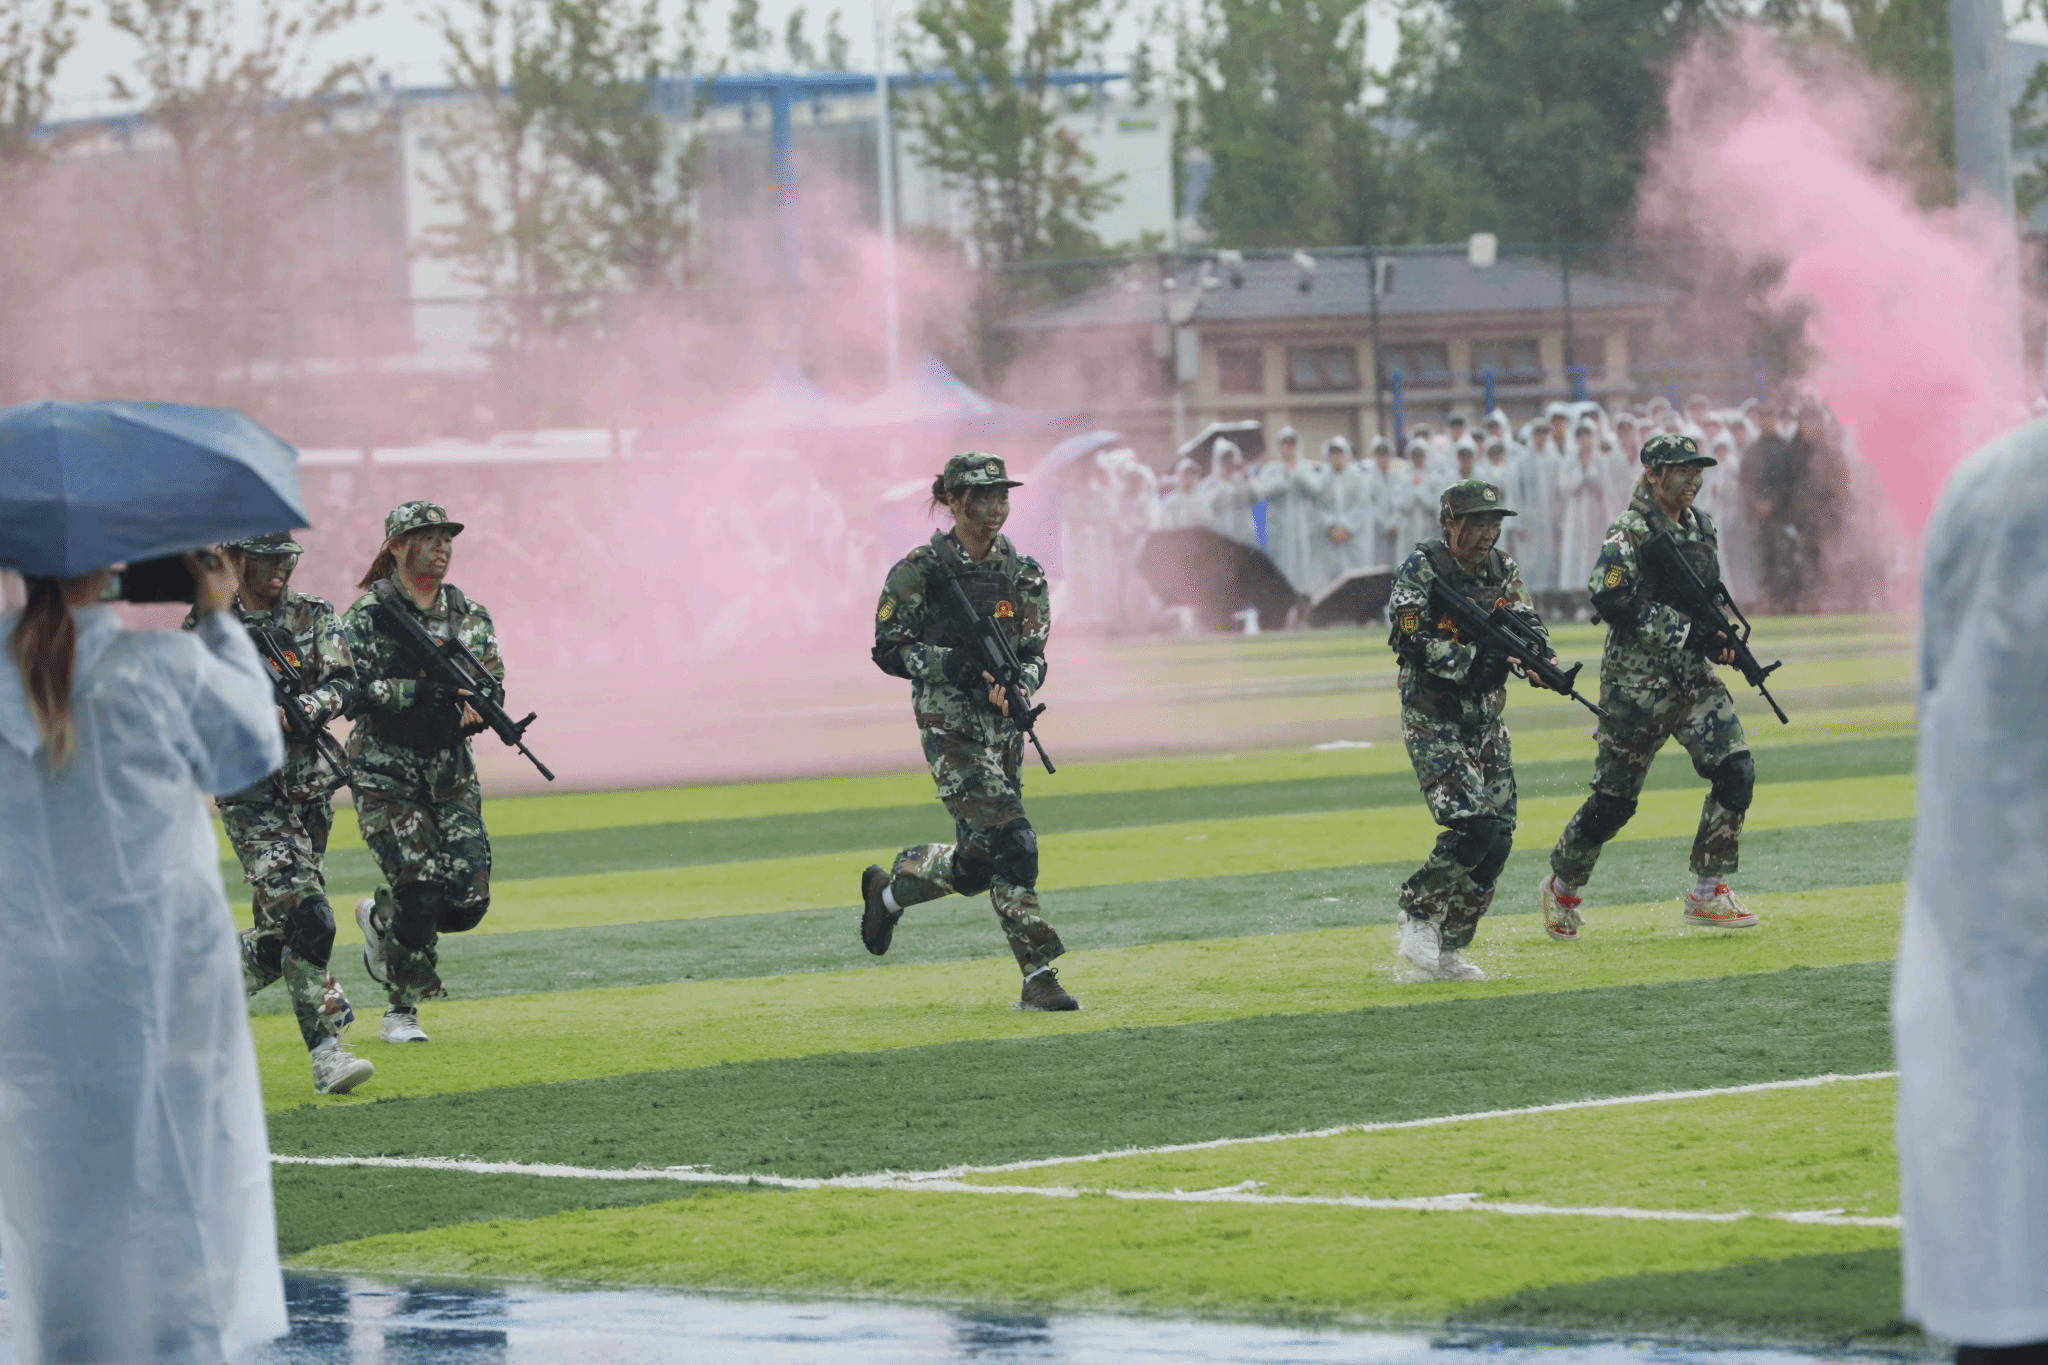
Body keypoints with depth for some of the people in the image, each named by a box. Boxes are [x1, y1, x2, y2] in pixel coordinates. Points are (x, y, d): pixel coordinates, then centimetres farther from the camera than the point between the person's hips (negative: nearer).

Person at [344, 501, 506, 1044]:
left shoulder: (469, 614, 9)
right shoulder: (368, 613, -5)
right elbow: (349, 687, -14)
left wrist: (475, 704, -21)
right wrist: (414, 693, -26)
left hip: (452, 772, 5)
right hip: (385, 771, -5)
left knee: (469, 899, -6)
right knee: (418, 891, -14)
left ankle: (380, 920, 25)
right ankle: (401, 1010, 5)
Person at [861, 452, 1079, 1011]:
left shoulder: (1024, 575, 8)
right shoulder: (920, 571, -5)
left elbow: (1035, 656, 4)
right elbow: (888, 650, -5)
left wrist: (1013, 687, -18)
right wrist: (948, 663, -20)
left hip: (1004, 725, 6)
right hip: (950, 727, -6)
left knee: (975, 864, 10)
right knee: (1010, 839, -18)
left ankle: (891, 888, 38)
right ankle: (1038, 976, -13)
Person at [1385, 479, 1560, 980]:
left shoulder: (1502, 570, 9)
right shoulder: (1421, 570, -10)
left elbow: (1529, 623, -1)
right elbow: (1414, 644, -20)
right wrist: (1476, 659, -32)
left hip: (1486, 722, 7)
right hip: (1433, 725, -7)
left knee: (1497, 841, 1)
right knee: (1471, 827, -21)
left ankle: (1449, 951, 12)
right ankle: (1417, 915, 0)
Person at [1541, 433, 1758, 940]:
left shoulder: (1702, 527, 12)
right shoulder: (1629, 532, -11)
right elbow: (1609, 600, -23)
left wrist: (1721, 637, 3)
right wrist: (1685, 632, -24)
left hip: (1694, 676, 6)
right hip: (1637, 683, -6)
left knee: (1736, 770, -10)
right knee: (1614, 797, 1)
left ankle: (1707, 894, 0)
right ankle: (1563, 887, 24)